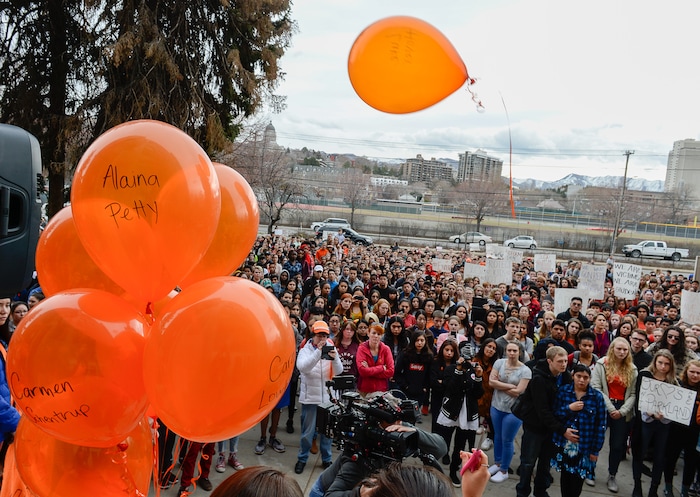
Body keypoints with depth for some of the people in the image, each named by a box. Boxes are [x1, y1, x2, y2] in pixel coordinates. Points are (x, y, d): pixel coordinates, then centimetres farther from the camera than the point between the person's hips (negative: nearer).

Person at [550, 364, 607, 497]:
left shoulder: (597, 396, -5)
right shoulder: (563, 391, -2)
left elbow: (600, 425, -3)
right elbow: (554, 414, -1)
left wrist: (595, 450, -4)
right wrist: (569, 408, -18)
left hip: (584, 446, -1)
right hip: (564, 443, 1)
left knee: (578, 479, 2)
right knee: (565, 476, 12)